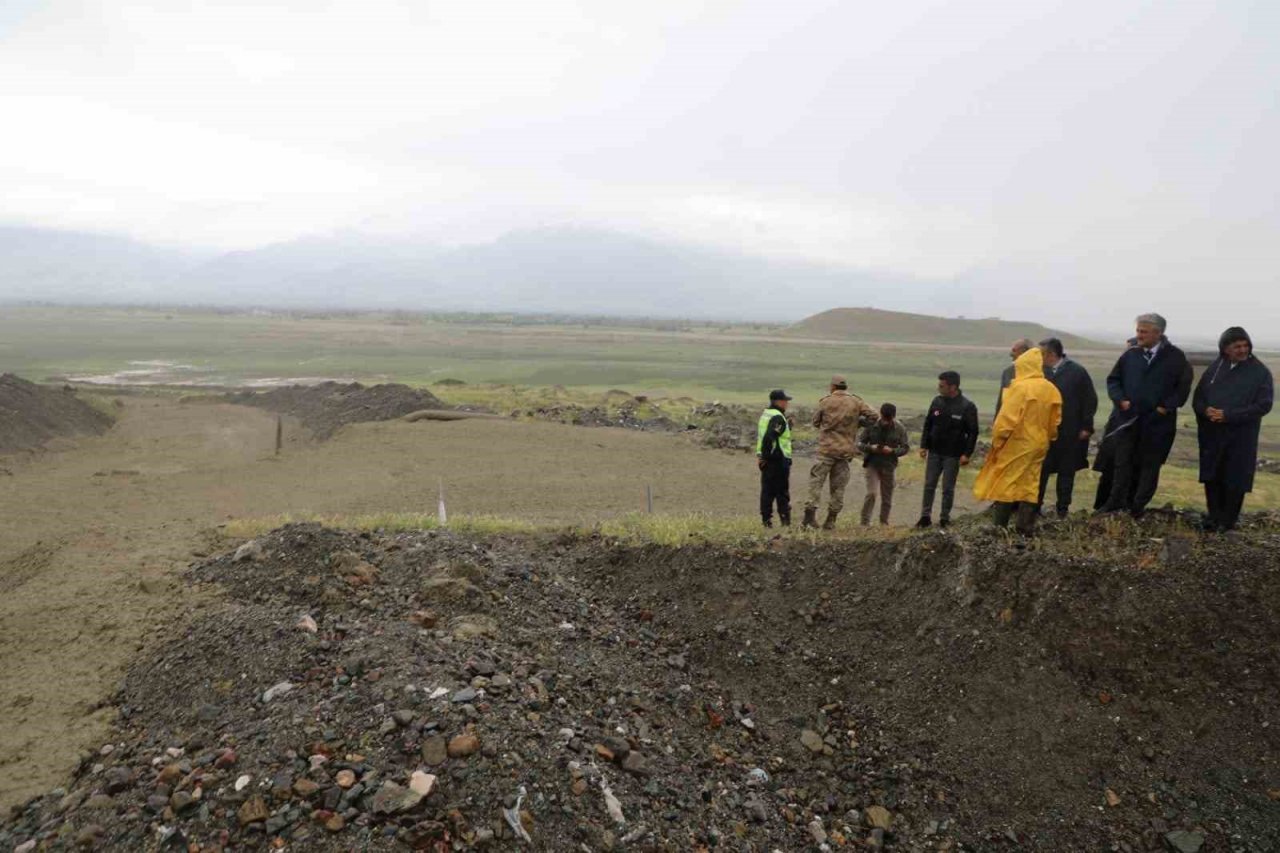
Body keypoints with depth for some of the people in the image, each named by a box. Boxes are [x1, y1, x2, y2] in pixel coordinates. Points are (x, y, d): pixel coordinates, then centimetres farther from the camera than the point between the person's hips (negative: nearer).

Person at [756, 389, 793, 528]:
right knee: (782, 491, 0)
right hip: (778, 459, -8)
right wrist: (765, 455, -17)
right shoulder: (778, 417, -14)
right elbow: (769, 437, -23)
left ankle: (766, 519, 8)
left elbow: (760, 436, 19)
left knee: (767, 490, 8)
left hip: (766, 459, 9)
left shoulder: (764, 414, 15)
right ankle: (785, 519, 4)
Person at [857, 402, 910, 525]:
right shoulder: (871, 426, -6)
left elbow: (906, 447, 0)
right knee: (872, 493, -13)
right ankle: (865, 522, -3)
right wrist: (870, 448, -21)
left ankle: (884, 522, 25)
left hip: (889, 466, 2)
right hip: (872, 464, -2)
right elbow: (859, 443, -1)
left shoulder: (899, 429, -3)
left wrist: (892, 451, -17)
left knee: (887, 497, 10)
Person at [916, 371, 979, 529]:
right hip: (934, 452, 4)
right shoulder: (937, 401, 1)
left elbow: (973, 433, -9)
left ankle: (945, 518, 14)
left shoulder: (967, 406, -11)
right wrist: (924, 446, 5)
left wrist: (967, 454, -15)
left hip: (953, 455, -4)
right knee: (929, 485, 6)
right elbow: (928, 425, 9)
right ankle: (925, 516, 13)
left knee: (948, 488, 4)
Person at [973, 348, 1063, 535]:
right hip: (1038, 446, 6)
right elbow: (1055, 422, 10)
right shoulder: (1051, 390, 5)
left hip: (1016, 445, -6)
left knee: (1004, 485, 3)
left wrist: (996, 440, -7)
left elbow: (1006, 418, -17)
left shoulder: (1020, 387, -14)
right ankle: (1025, 531, 11)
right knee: (1030, 487, 10)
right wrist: (1046, 439, 20)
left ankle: (1000, 529, 6)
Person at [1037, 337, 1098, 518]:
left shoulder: (1077, 371, -7)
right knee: (1040, 469, 3)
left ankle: (1063, 508, 19)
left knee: (1066, 471, 9)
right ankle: (1035, 505, 11)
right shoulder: (1042, 371, -1)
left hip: (1070, 433, -2)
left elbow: (1091, 400, -3)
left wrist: (1086, 427, -5)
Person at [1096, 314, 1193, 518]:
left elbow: (1184, 385, -2)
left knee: (1150, 465, 7)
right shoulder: (1130, 355, 5)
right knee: (1123, 462, 3)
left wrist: (1167, 406, -10)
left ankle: (1138, 506, 16)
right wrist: (1121, 399, -3)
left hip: (1158, 422, -2)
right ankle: (1116, 502, 8)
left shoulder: (1175, 357, -3)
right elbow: (1113, 380, 12)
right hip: (1128, 419, 2)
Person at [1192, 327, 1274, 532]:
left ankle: (1228, 520, 13)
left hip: (1241, 437, -3)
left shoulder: (1260, 372, -2)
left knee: (1235, 480, 1)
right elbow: (1198, 398, 11)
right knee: (1212, 477, 6)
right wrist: (1205, 410, -12)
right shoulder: (1215, 368, 9)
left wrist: (1228, 415, -18)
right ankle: (1214, 516, 18)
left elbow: (1263, 405, -10)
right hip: (1211, 434, 3)